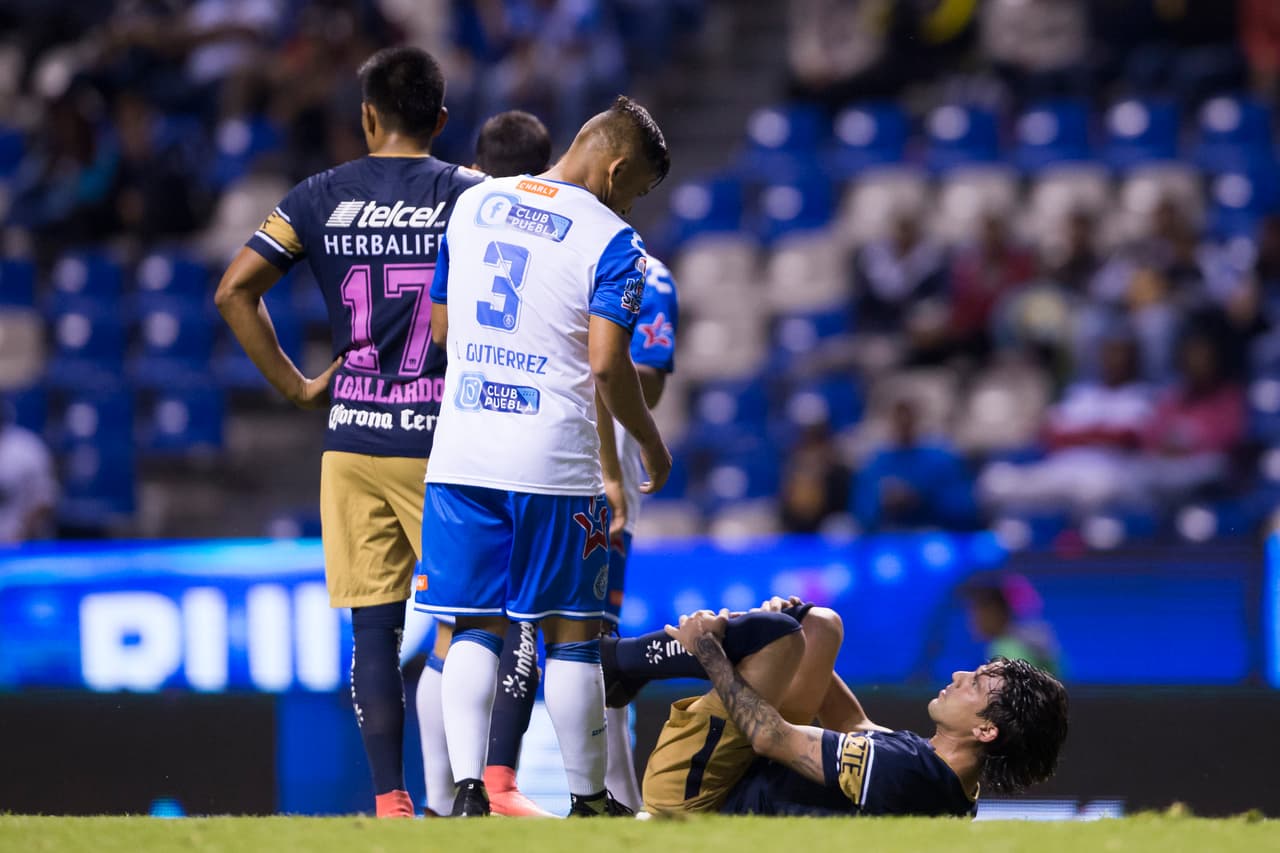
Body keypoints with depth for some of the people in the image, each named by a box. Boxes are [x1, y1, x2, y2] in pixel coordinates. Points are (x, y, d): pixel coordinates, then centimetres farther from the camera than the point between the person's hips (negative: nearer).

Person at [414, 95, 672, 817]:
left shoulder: (473, 205, 11)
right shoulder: (610, 240, -6)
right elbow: (608, 365, -13)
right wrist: (651, 443, 1)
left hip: (461, 454, 4)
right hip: (555, 460, -4)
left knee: (476, 628, 6)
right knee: (570, 631, 5)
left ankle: (468, 787, -8)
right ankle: (589, 799, 10)